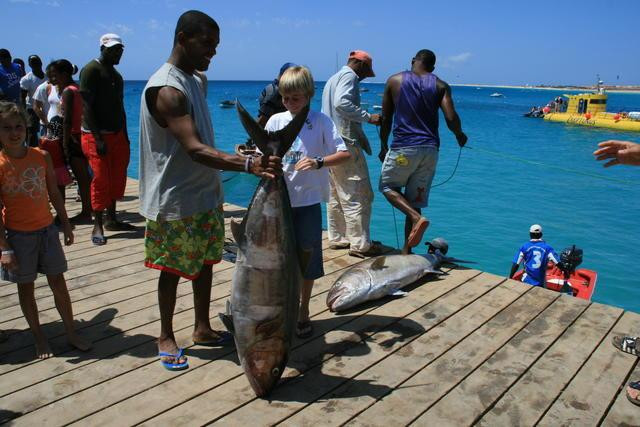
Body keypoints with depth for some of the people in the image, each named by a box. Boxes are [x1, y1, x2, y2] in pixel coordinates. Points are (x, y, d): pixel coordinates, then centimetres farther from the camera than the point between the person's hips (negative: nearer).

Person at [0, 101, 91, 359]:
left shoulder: (42, 157, -2)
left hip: (47, 229, 3)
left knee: (58, 282, 9)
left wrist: (65, 224, 11)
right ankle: (39, 338, 25)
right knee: (26, 288, 10)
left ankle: (71, 333, 21)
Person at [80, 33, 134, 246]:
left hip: (117, 134, 8)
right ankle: (98, 226, 1)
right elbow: (87, 106, -15)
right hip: (96, 135, -8)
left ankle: (112, 220, 20)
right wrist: (98, 138, -21)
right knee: (101, 180, -7)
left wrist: (125, 137, 15)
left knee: (117, 179, 9)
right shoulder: (91, 70, -8)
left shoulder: (116, 75, 18)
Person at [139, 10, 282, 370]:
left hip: (205, 195, 8)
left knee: (205, 263, 16)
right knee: (173, 270, 7)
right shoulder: (167, 89, -21)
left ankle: (203, 328, 33)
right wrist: (249, 164, -46)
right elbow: (195, 150, -33)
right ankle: (166, 337, 27)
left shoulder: (198, 79, 10)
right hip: (175, 202, -8)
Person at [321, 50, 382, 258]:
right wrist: (368, 117, -21)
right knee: (358, 195, -7)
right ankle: (360, 244, -5)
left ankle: (337, 238, 20)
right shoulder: (349, 76, -6)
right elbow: (342, 103, -23)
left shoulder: (333, 78, 24)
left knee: (336, 195, 14)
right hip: (345, 143, -10)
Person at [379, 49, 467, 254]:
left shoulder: (394, 81, 4)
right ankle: (406, 250, 14)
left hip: (403, 147, -3)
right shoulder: (441, 86, 6)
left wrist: (383, 146, 19)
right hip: (430, 149, 3)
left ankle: (417, 218, -10)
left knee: (388, 186, 16)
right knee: (415, 201, 11)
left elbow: (386, 118, 8)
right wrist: (460, 136, 15)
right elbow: (451, 118, -6)